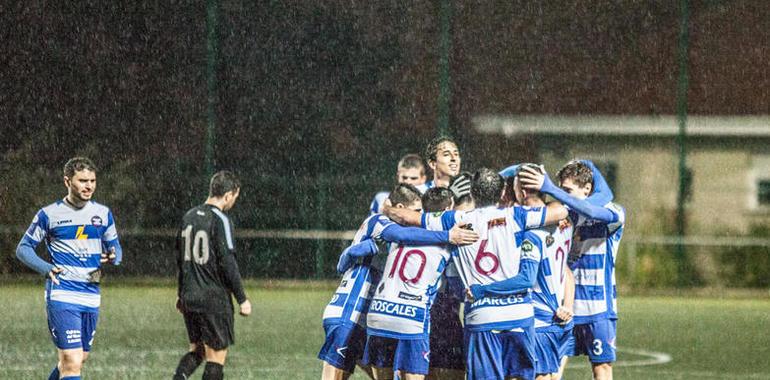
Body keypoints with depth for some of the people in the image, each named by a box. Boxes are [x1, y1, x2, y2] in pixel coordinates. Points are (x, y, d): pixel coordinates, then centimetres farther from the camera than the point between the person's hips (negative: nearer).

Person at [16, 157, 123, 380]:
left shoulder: (103, 213, 10)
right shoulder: (49, 214, -1)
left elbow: (114, 246, 19)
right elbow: (23, 248, 4)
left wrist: (113, 257, -7)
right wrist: (45, 268, -15)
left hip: (91, 297, 5)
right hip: (61, 296, -5)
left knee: (78, 360, 13)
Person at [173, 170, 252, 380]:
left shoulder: (189, 217, 10)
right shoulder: (220, 220, -13)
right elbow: (227, 263, -16)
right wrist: (242, 299, -10)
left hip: (189, 298, 7)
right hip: (214, 298, -7)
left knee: (197, 349, 17)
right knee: (217, 354, 0)